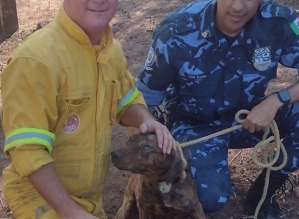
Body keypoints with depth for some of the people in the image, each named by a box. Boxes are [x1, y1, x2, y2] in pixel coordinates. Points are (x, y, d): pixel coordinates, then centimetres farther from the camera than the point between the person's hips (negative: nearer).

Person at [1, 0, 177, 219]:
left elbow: (126, 100, 13)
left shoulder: (112, 49, -2)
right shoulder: (36, 58, -25)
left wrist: (146, 120, -8)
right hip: (43, 197, -7)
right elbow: (27, 150, -25)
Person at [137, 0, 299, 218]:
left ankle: (262, 193, -2)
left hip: (249, 116, 3)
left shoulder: (279, 22, -21)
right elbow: (145, 95, -12)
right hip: (195, 124, -3)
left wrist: (276, 101, -33)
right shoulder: (177, 31, -24)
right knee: (209, 196, -30)